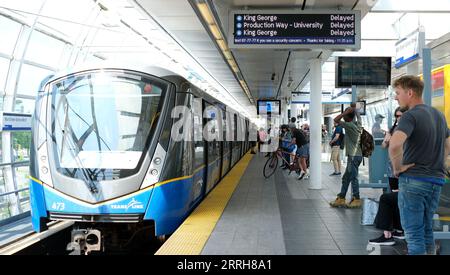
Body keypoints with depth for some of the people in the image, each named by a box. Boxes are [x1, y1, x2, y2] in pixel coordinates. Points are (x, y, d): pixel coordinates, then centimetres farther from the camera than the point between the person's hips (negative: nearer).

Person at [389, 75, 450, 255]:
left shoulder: (410, 116, -15)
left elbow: (395, 145, -32)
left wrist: (397, 167, -18)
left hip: (413, 180, -8)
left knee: (414, 233, 0)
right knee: (427, 230, 18)